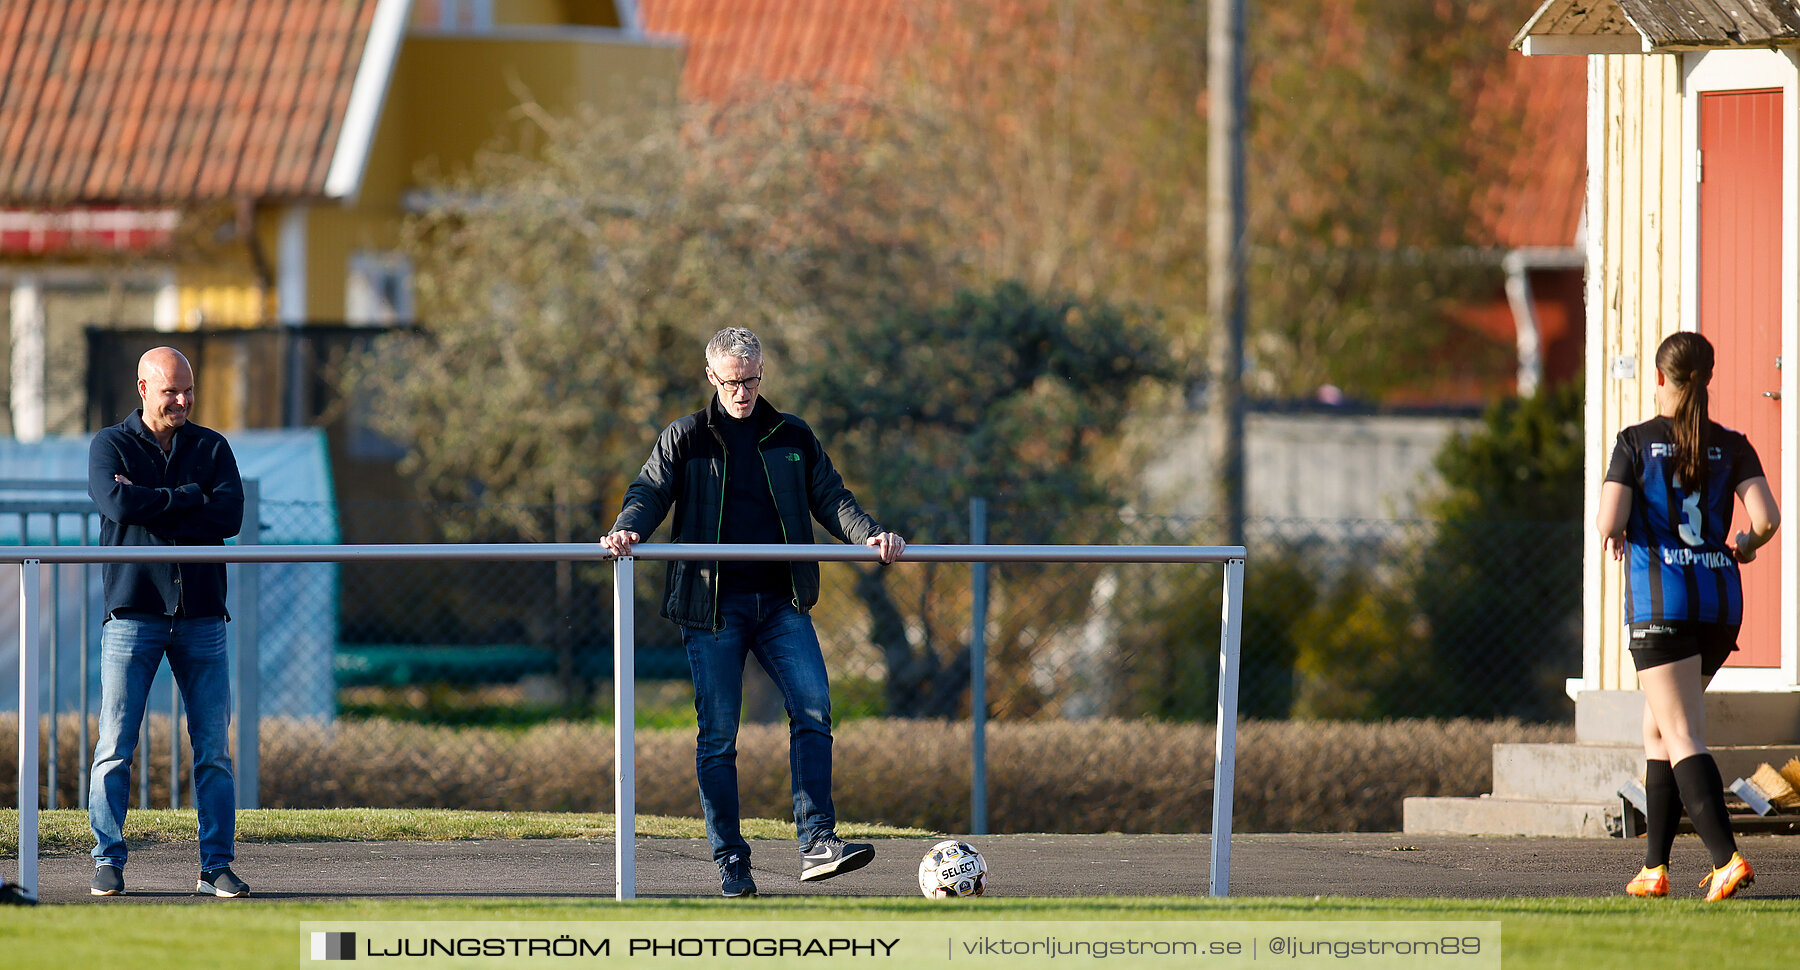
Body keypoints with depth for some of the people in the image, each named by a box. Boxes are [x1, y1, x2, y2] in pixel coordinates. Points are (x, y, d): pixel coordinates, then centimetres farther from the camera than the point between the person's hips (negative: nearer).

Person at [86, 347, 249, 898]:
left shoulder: (212, 448, 12)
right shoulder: (111, 446, 6)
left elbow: (230, 516, -5)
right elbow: (118, 503, -14)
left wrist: (150, 508, -10)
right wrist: (189, 497, -7)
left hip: (201, 616, 2)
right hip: (133, 609, -2)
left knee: (213, 748, 0)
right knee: (115, 747, -5)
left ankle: (216, 865, 3)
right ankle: (108, 861, 1)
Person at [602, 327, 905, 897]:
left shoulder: (793, 438, 14)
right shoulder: (685, 439, 9)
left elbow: (830, 498, 13)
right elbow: (650, 492, 1)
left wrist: (868, 534, -5)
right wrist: (628, 529, -21)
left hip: (781, 604, 1)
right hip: (712, 605, -1)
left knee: (813, 708, -16)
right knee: (718, 734, -3)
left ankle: (816, 844, -18)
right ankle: (731, 862, 2)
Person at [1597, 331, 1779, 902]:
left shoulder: (1637, 442, -2)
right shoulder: (1732, 447, 6)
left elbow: (1609, 524, -10)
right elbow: (1766, 517, -6)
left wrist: (1612, 534, 14)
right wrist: (1745, 547, 16)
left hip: (1660, 602, -5)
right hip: (1721, 599, 5)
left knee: (1682, 741, -9)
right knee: (1657, 730, 19)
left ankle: (1728, 859, -27)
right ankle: (1654, 867, 18)